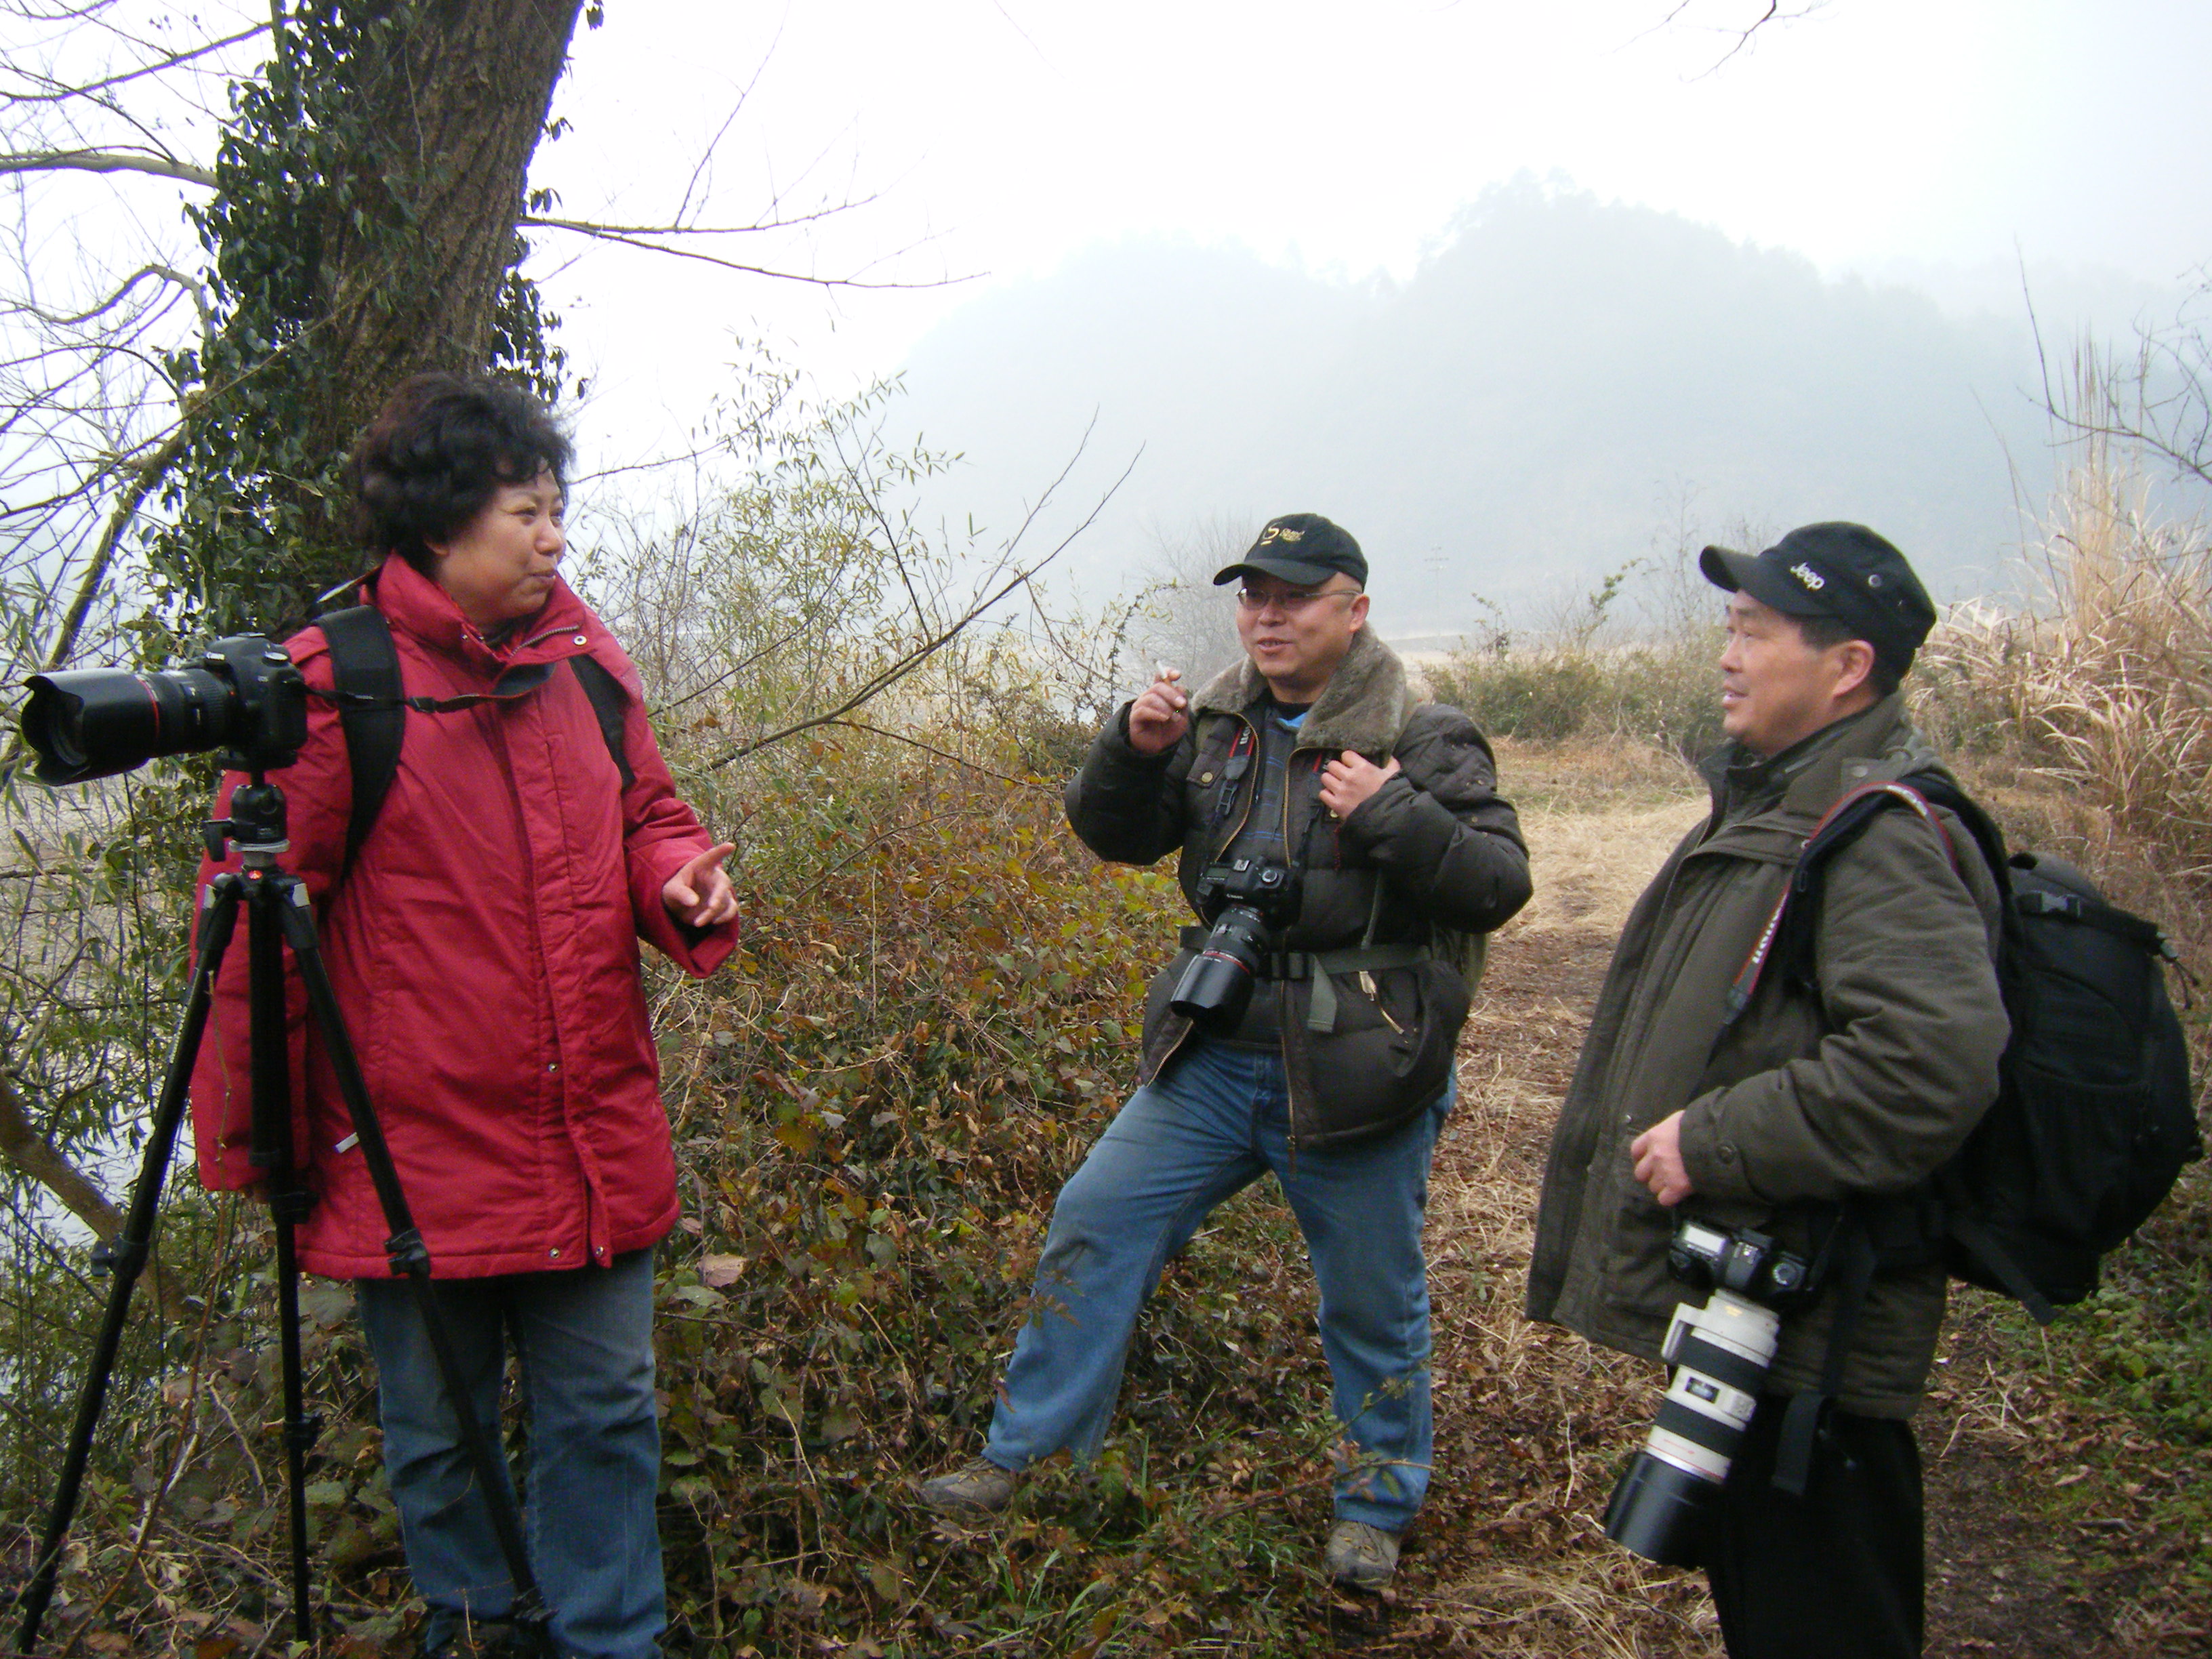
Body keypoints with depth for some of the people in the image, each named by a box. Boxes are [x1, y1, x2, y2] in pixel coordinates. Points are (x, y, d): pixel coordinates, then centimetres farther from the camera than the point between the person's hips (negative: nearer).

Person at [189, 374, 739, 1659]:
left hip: (595, 1142, 4)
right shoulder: (336, 683, -10)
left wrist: (683, 882, -6)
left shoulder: (585, 659, 6)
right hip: (417, 1153, -4)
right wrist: (251, 1139, -4)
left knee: (606, 1412, 12)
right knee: (441, 1433, 14)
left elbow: (641, 817, 18)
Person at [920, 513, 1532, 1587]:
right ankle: (1018, 1455, 19)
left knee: (1372, 1300, 10)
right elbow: (1113, 837, 8)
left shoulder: (1423, 739, -8)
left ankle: (1377, 1509, 34)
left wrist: (1392, 814, -24)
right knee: (1095, 1221, 4)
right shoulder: (1214, 725, 6)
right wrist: (1132, 749, -10)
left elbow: (1500, 884, -12)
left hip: (1355, 1079, -4)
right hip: (1213, 1060, 4)